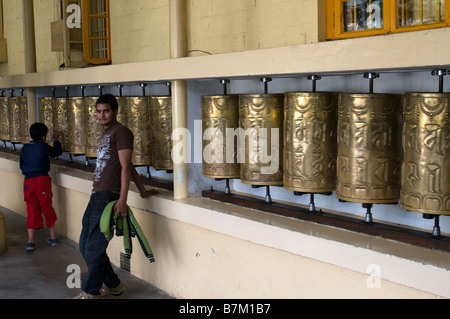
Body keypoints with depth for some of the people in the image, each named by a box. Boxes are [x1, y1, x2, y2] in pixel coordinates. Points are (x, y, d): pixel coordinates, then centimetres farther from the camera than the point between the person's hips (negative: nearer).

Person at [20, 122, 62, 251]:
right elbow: (58, 152, 14)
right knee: (47, 208, 11)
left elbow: (21, 165, 15)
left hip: (28, 181, 2)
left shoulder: (24, 148, 6)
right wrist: (56, 139, 29)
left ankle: (30, 241, 1)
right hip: (43, 179, -2)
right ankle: (52, 237, 21)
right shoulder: (44, 147, -3)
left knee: (31, 210, 6)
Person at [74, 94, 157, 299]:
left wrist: (122, 199, -18)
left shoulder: (121, 132, -5)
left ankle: (90, 292, 10)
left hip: (108, 197, -10)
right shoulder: (106, 134, 23)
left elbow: (126, 167, -12)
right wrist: (143, 191, 25)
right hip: (97, 196, 10)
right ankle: (112, 285, 24)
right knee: (85, 245, 13)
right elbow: (129, 167, 25)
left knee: (94, 247, -5)